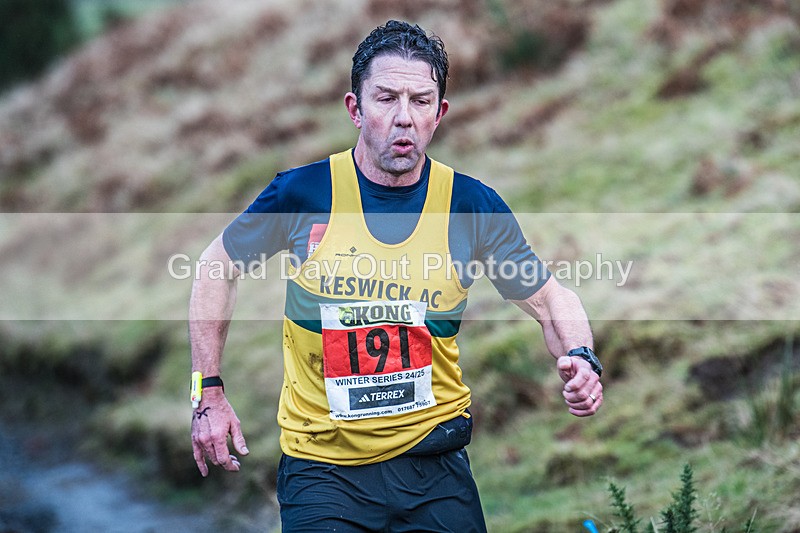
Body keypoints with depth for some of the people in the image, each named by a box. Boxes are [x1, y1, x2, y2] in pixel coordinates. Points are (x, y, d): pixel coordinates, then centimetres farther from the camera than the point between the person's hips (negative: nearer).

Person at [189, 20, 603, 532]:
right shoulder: (302, 192, -9)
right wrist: (209, 394, 3)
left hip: (434, 461, 1)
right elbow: (218, 268, 7)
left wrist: (581, 360, -16)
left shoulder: (472, 205, -5)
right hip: (323, 465, -1)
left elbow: (549, 299, 5)